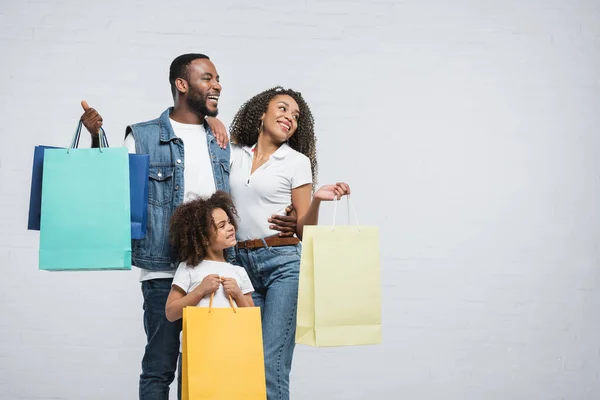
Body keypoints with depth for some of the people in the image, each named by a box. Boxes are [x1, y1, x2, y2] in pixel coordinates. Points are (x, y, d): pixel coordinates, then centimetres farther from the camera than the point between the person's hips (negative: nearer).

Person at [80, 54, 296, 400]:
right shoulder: (144, 137, 1)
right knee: (160, 366, 0)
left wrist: (280, 222, 1)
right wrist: (96, 138, -11)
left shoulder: (221, 140, 14)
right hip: (164, 271, -4)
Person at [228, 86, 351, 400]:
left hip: (284, 262, -3)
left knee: (272, 362, -12)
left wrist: (317, 200, -17)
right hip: (242, 261, 3)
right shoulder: (235, 154, 12)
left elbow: (303, 229, 3)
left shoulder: (297, 161, 4)